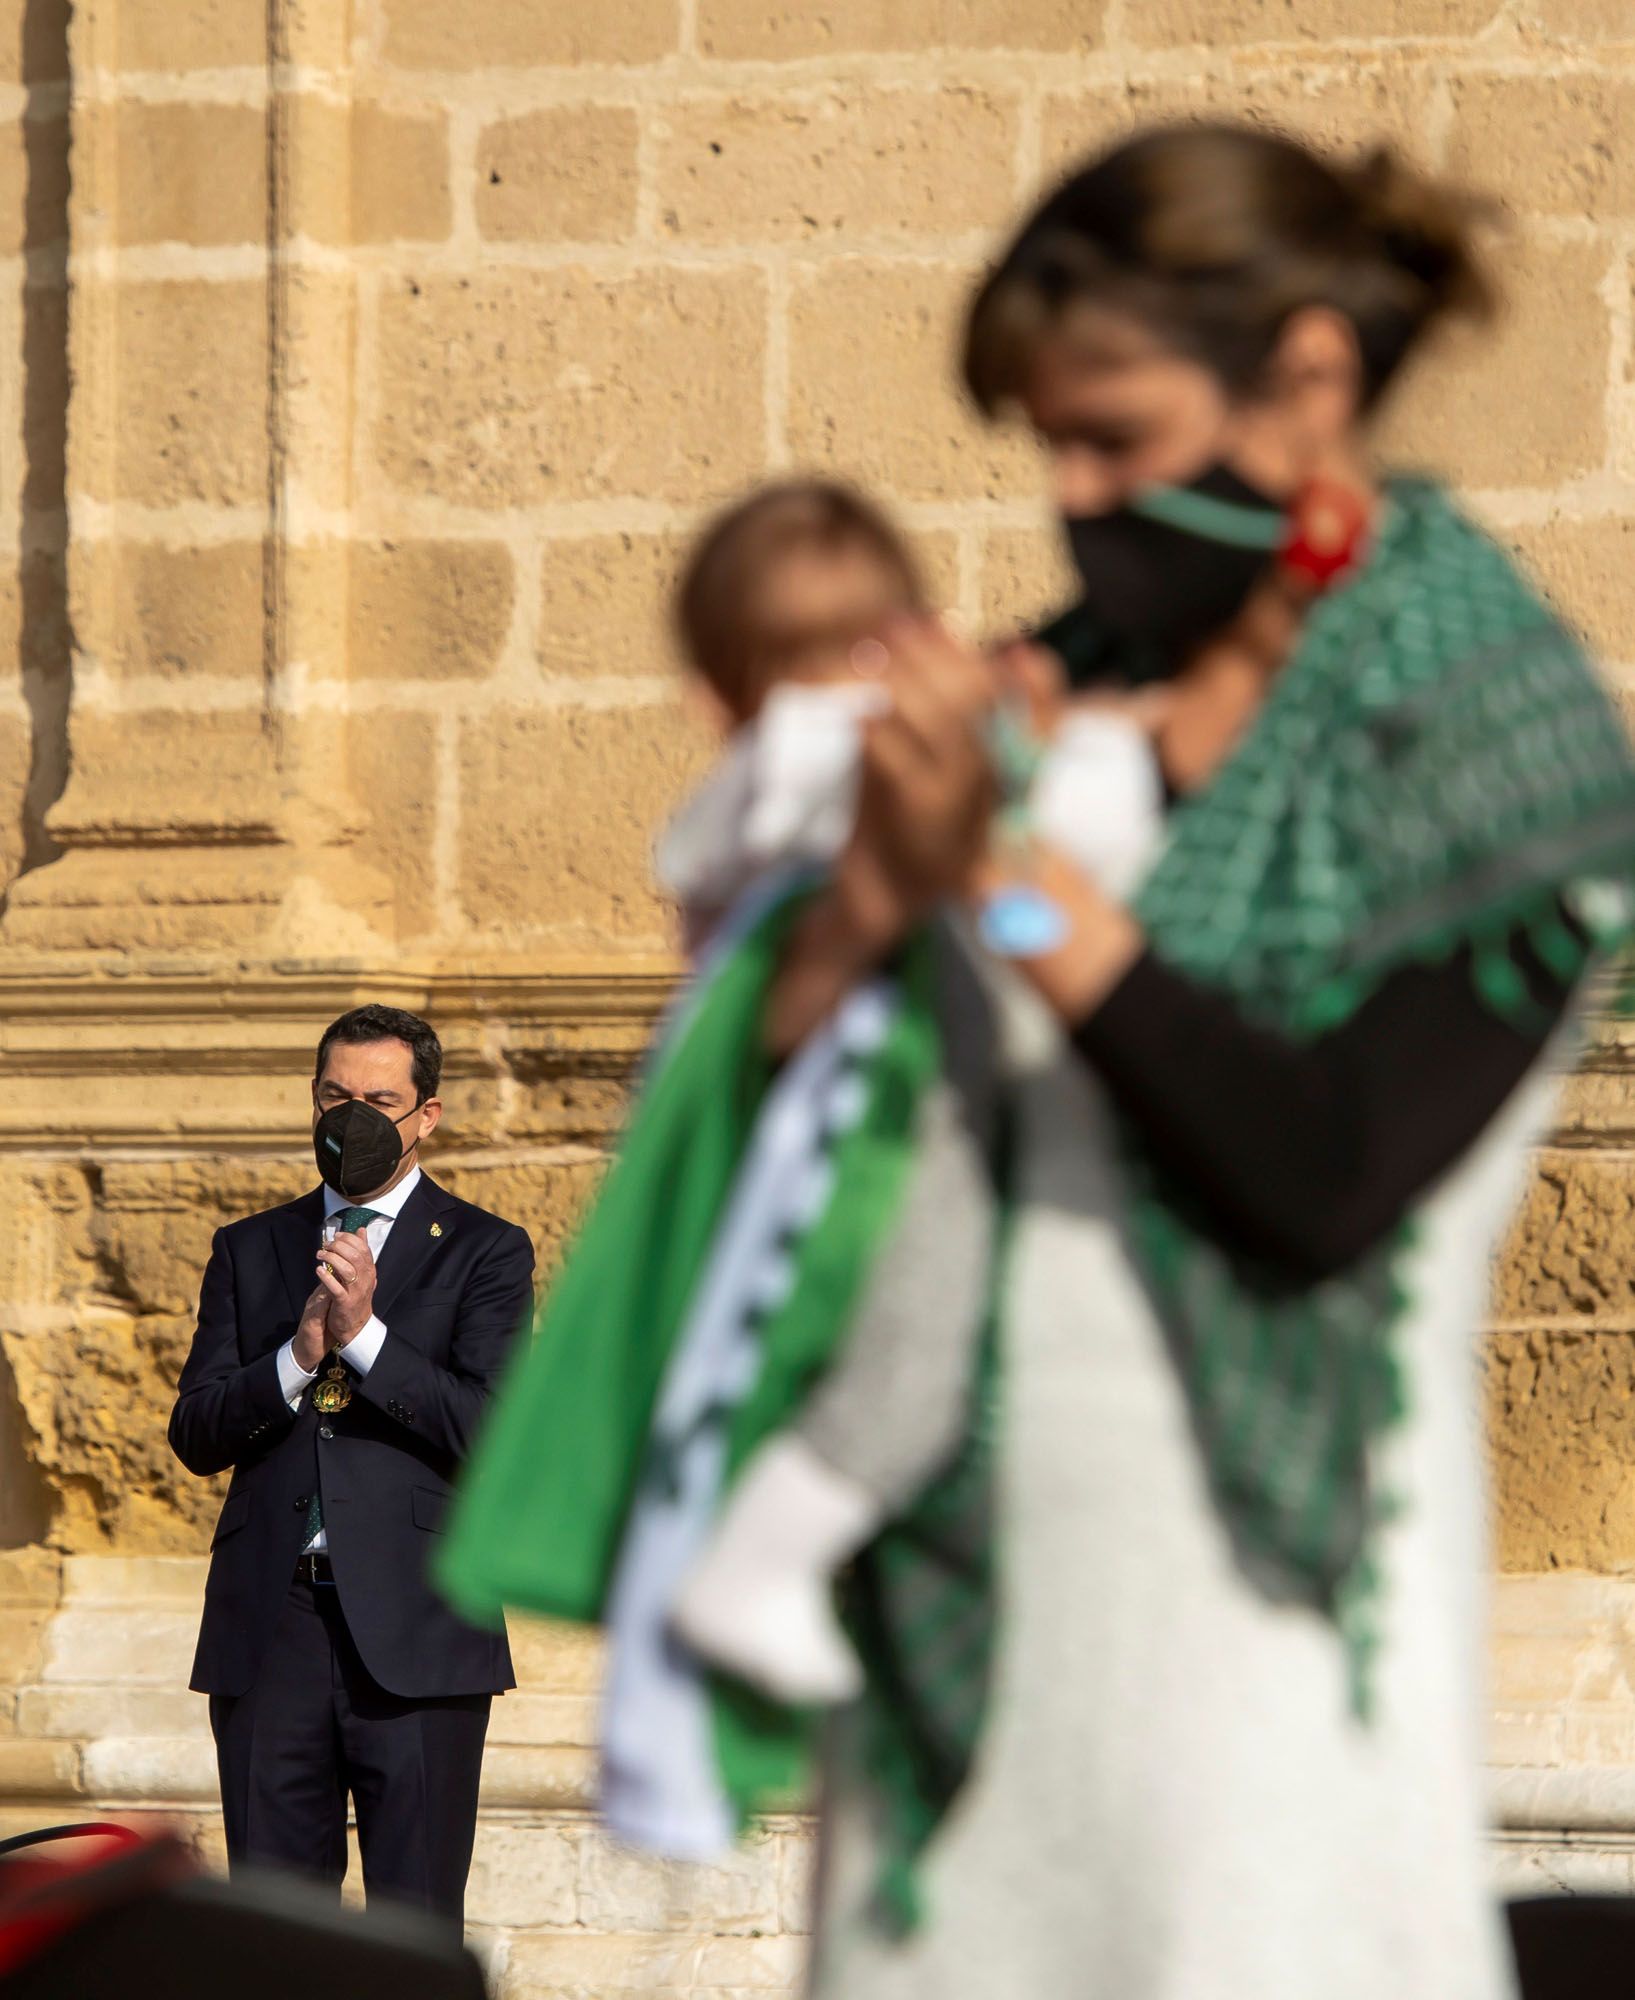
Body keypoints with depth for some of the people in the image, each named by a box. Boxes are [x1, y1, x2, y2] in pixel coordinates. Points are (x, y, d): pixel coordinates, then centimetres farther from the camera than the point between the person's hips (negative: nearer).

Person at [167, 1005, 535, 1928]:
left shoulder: (485, 1252, 5)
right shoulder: (250, 1250, 15)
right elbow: (196, 1435, 6)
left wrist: (365, 1337, -16)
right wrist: (298, 1357, -11)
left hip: (415, 1640, -3)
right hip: (269, 1631, 3)